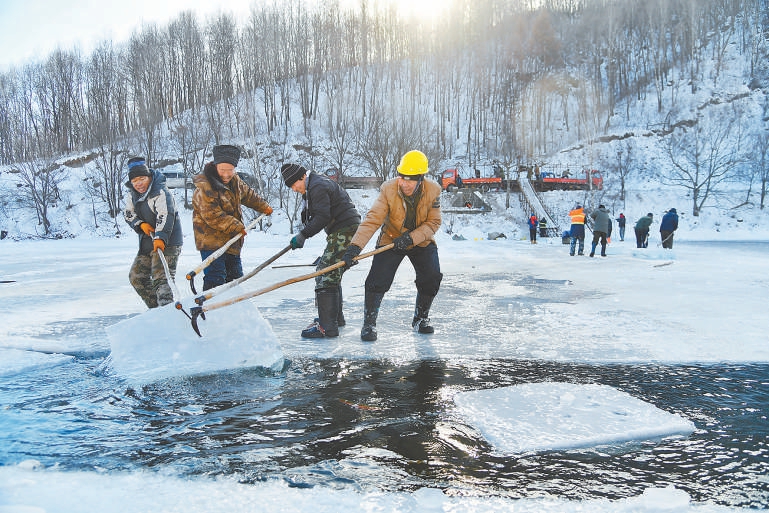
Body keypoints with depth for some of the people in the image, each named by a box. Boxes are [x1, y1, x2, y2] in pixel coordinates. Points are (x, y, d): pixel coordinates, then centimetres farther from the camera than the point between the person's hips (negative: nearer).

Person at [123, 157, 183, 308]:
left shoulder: (160, 192, -17)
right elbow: (128, 213, 11)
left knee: (161, 278, -19)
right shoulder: (131, 194, 8)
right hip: (147, 243, 9)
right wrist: (141, 224, -11)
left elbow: (165, 215, -29)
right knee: (136, 276, 12)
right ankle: (156, 308, 21)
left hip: (167, 242, -9)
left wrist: (160, 237, -43)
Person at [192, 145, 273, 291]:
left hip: (231, 241, 9)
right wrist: (236, 227, -25)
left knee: (235, 276, 18)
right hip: (211, 241, -8)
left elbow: (248, 194, 25)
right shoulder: (204, 187, -20)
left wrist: (263, 206, 33)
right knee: (215, 279, -12)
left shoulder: (234, 180, 5)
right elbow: (212, 216, -25)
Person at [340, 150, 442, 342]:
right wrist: (355, 246, -40)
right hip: (390, 240, -2)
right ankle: (369, 324, 5)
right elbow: (372, 219, -28)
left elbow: (434, 222, -14)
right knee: (377, 281, -13)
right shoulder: (388, 189, -23)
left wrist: (412, 237, -29)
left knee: (432, 278, -10)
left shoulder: (433, 191, -19)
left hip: (422, 241, 2)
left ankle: (421, 318, 16)